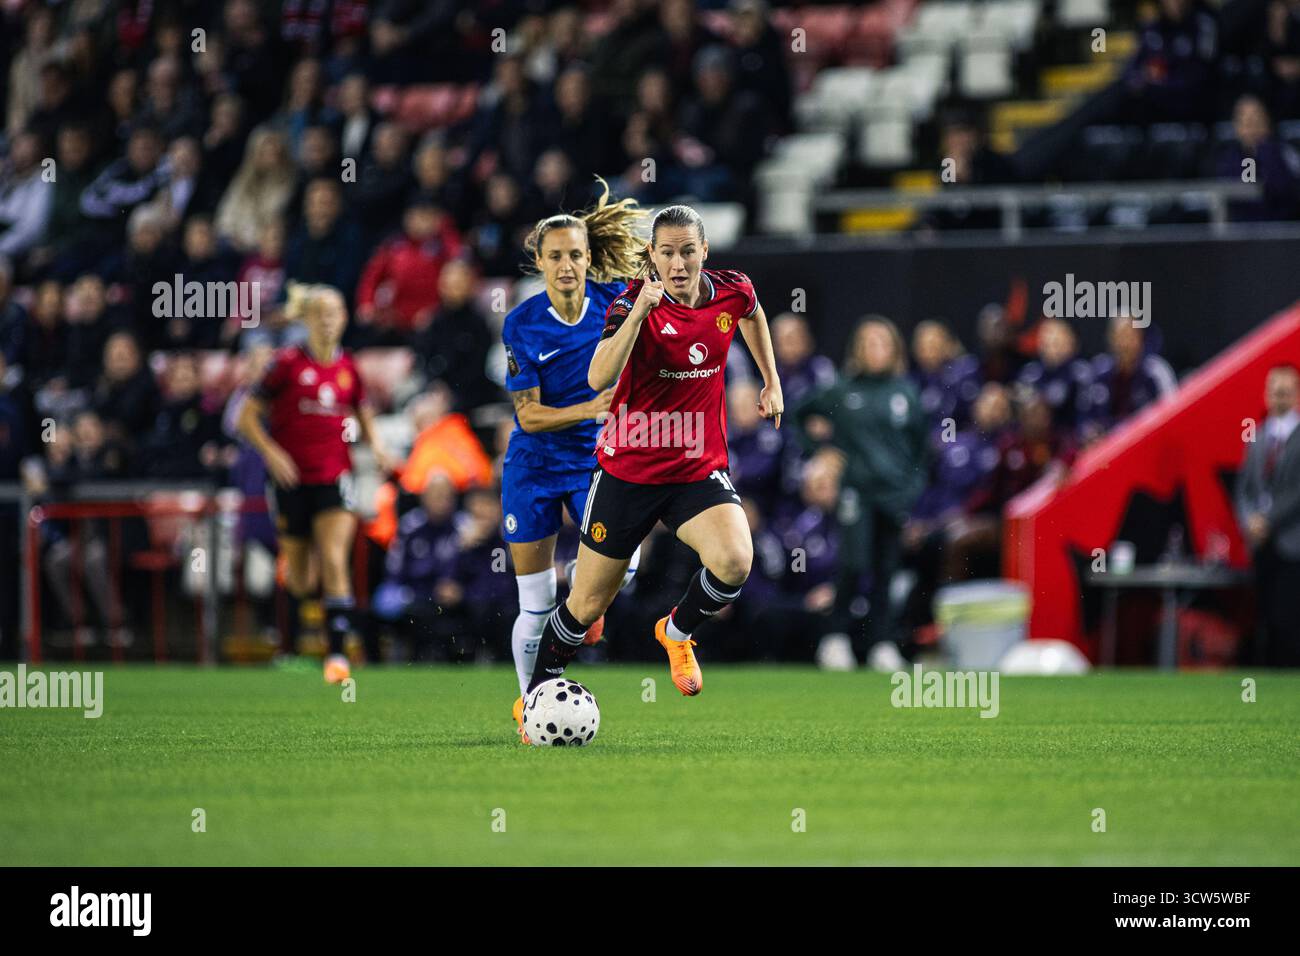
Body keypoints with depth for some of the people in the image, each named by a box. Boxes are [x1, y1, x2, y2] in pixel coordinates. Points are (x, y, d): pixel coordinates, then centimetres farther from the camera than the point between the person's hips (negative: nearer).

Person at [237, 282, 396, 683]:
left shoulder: (348, 368, 6)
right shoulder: (289, 363, -4)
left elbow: (364, 415, 23)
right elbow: (248, 416, -2)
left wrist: (375, 445, 3)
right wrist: (271, 452, -16)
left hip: (334, 477, 1)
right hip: (292, 479, -1)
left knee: (334, 561, -15)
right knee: (298, 574, 8)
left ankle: (337, 653, -17)